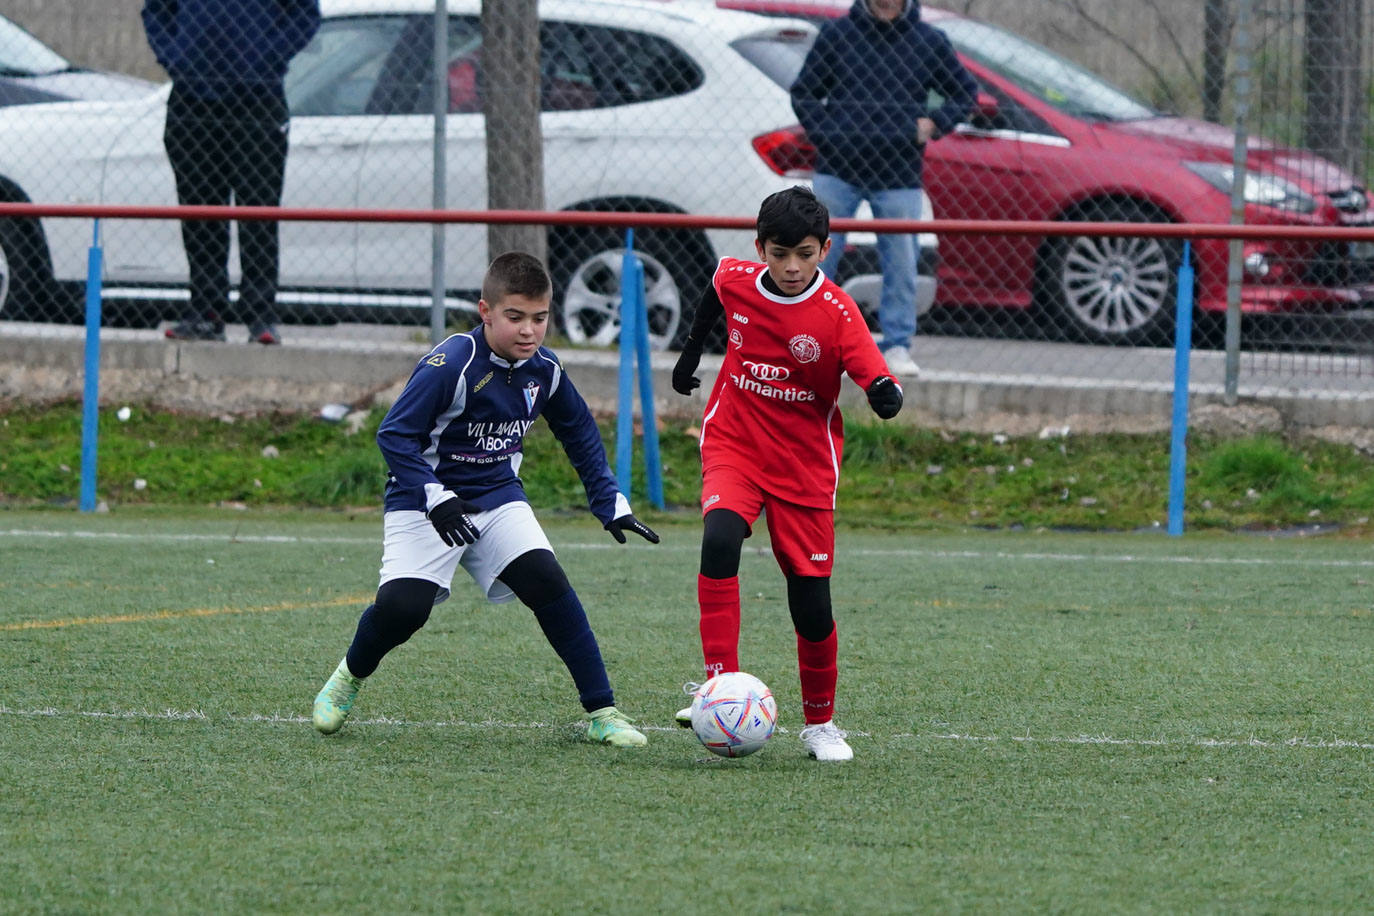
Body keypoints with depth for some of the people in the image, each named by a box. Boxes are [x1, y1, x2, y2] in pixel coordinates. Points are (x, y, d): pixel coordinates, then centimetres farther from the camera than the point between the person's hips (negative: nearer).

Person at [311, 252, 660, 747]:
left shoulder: (544, 370, -2)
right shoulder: (449, 365, -22)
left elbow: (580, 435, 16)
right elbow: (394, 434, -20)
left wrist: (611, 503, 12)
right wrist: (435, 499, -31)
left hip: (498, 499, 4)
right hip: (424, 502, -4)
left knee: (547, 583, -18)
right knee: (403, 606, -21)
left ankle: (601, 712, -10)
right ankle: (348, 678, 12)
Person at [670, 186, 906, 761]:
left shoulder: (837, 313, -16)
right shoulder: (735, 280, -6)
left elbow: (878, 381, -24)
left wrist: (886, 395, -46)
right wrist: (691, 351, 26)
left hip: (805, 468, -1)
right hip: (733, 449, 1)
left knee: (811, 604, 1)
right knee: (719, 540, -30)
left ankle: (820, 724, 24)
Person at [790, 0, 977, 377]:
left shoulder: (928, 41, 4)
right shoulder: (837, 33, 3)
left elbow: (966, 91, 17)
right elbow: (803, 92, 9)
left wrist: (934, 123, -1)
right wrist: (825, 136, -5)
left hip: (898, 176, 0)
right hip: (837, 170, 0)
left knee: (901, 265, 0)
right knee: (818, 258, -1)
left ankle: (897, 346, 10)